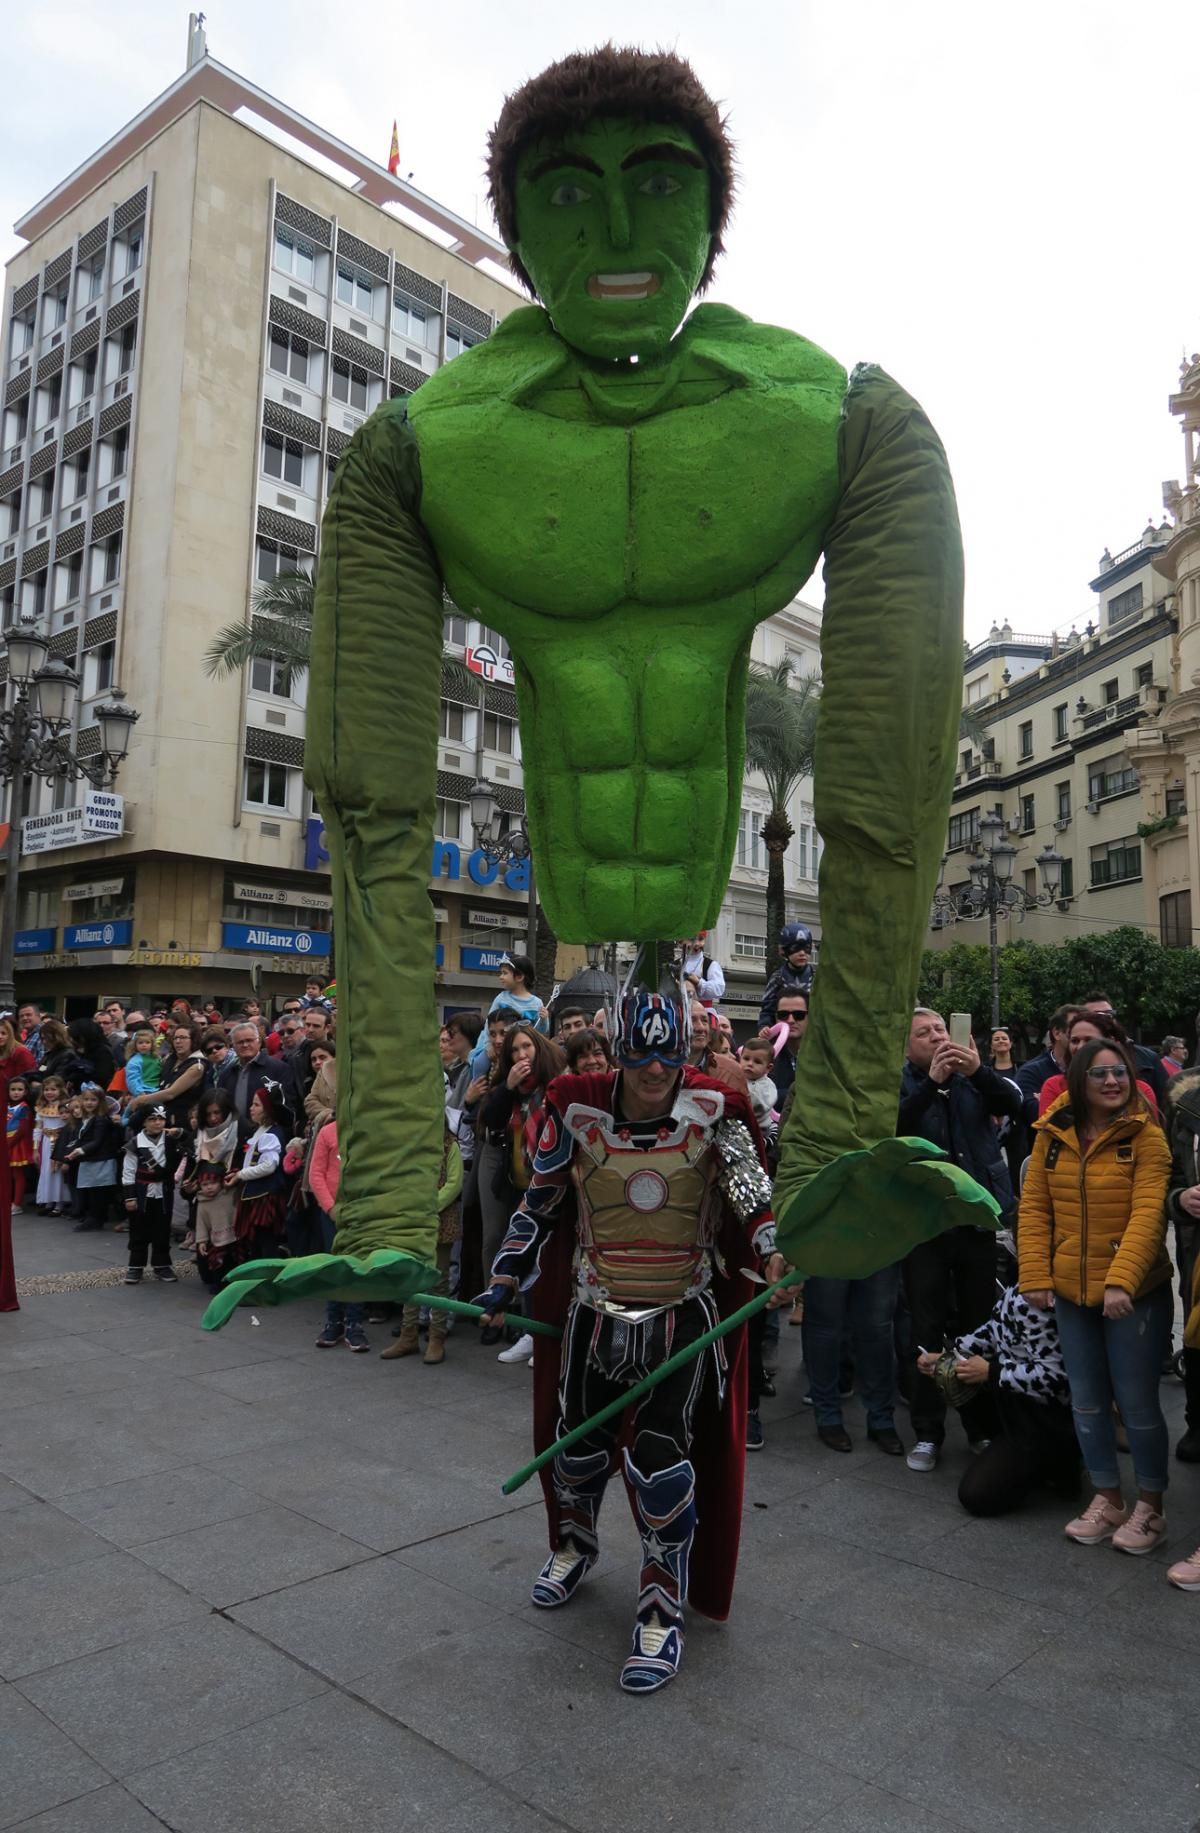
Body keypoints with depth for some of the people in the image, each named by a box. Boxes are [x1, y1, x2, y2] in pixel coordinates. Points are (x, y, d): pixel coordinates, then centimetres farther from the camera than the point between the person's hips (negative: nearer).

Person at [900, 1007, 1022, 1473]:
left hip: (977, 1216, 2)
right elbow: (890, 1127, -19)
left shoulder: (974, 1078, 5)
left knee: (981, 1324, 11)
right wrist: (932, 1081, -28)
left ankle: (983, 1426, 24)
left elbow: (1014, 1103, -10)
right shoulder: (898, 1084, -2)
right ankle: (927, 1431, 17)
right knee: (927, 1328, 6)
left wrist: (979, 1071, -27)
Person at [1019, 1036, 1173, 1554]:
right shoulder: (1052, 1137, 1)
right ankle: (1107, 1500, 32)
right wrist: (1036, 1276, -6)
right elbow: (1034, 1210, 2)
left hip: (1136, 1293, -4)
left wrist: (1121, 1280, -29)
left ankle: (1150, 1507, 26)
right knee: (1087, 1403, 14)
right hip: (1071, 1293, 4)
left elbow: (1148, 1214, -19)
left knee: (1137, 1403, 5)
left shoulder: (1146, 1137, -10)